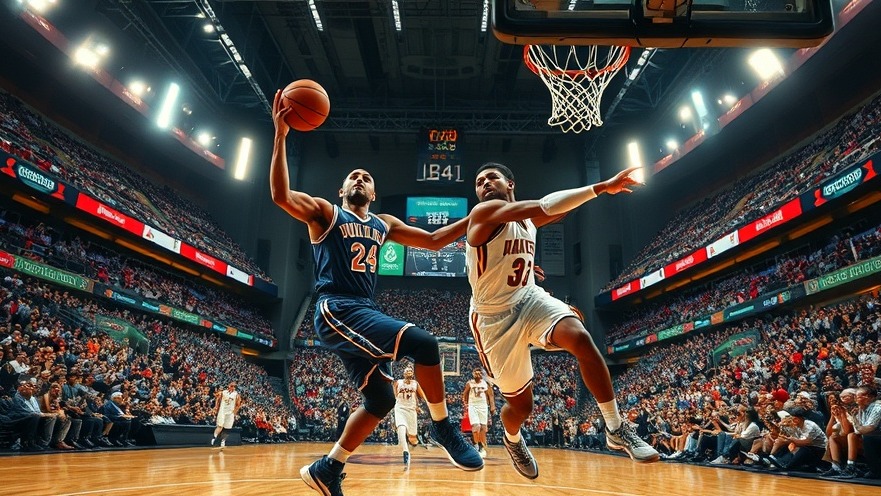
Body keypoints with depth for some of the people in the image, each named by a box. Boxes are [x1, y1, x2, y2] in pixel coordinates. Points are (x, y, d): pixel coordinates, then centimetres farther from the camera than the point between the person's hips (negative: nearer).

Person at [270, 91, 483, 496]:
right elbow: (281, 195, -13)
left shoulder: (384, 225, 21)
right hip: (337, 310, -7)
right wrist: (280, 136, -17)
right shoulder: (324, 212, 6)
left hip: (366, 312, 8)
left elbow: (433, 240, 22)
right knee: (423, 342, -23)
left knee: (380, 399, 5)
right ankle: (443, 428, -3)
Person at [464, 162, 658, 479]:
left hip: (529, 299, 5)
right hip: (494, 317, -5)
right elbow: (546, 205, -27)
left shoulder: (528, 220, 8)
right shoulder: (484, 213, -17)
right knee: (520, 404, 2)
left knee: (581, 339, -25)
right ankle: (512, 439, 41)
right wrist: (601, 187, -30)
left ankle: (616, 430, -10)